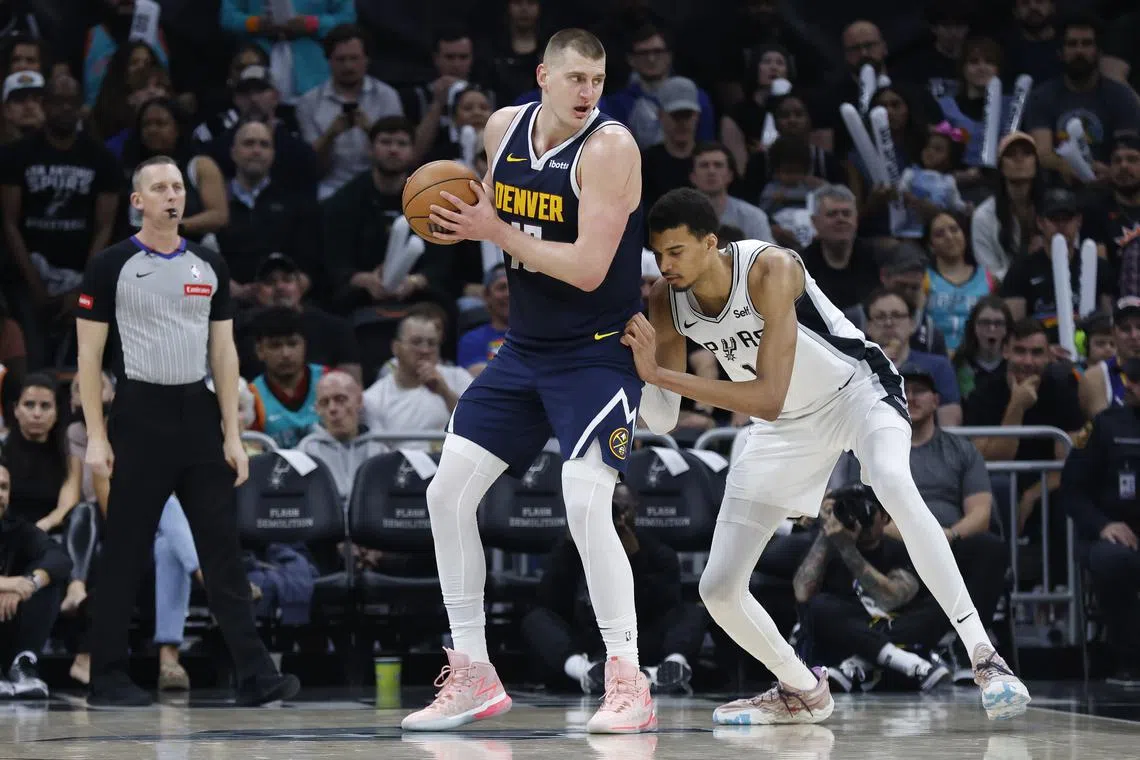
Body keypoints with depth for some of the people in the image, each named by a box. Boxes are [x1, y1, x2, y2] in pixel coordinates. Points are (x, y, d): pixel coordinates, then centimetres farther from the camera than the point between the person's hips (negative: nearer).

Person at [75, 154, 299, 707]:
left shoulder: (209, 267, 10)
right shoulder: (112, 266, -2)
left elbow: (223, 351, 12)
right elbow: (89, 355, -2)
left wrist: (232, 434, 5)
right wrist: (96, 436, -10)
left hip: (199, 414, 4)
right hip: (141, 415, -4)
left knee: (223, 551, 0)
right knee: (124, 556, 1)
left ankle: (255, 676, -2)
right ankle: (107, 679, 9)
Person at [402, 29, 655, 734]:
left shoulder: (610, 147, -18)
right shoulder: (503, 128, 2)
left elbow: (588, 269, -25)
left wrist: (495, 230, -21)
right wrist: (461, 221, -1)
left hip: (598, 352, -7)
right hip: (525, 349, 7)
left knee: (585, 503, -23)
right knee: (448, 493, 4)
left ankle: (630, 685, -14)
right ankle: (473, 678, 14)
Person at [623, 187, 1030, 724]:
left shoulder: (769, 270, -31)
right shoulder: (665, 302, -14)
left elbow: (768, 399, -35)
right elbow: (661, 421, -10)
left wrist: (661, 375, -39)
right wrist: (640, 366, -32)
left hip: (857, 390, -6)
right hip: (786, 427, 6)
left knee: (895, 487, -38)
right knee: (718, 590, -3)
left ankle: (984, 658, -34)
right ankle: (803, 692, 22)